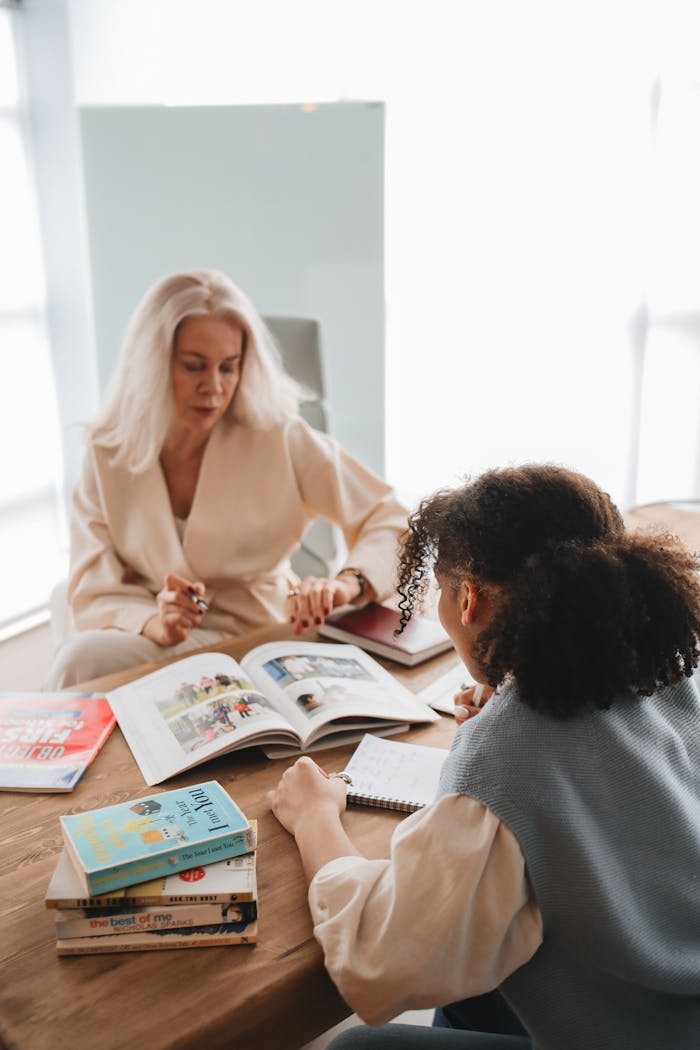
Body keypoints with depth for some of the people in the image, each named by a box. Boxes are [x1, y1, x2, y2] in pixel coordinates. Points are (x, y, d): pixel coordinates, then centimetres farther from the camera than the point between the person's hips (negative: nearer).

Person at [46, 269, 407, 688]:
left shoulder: (277, 438, -8)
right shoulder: (108, 454, -1)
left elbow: (393, 523, -8)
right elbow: (92, 597, -4)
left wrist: (346, 584, -30)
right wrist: (153, 623, -27)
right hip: (157, 647, 4)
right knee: (82, 656, -29)